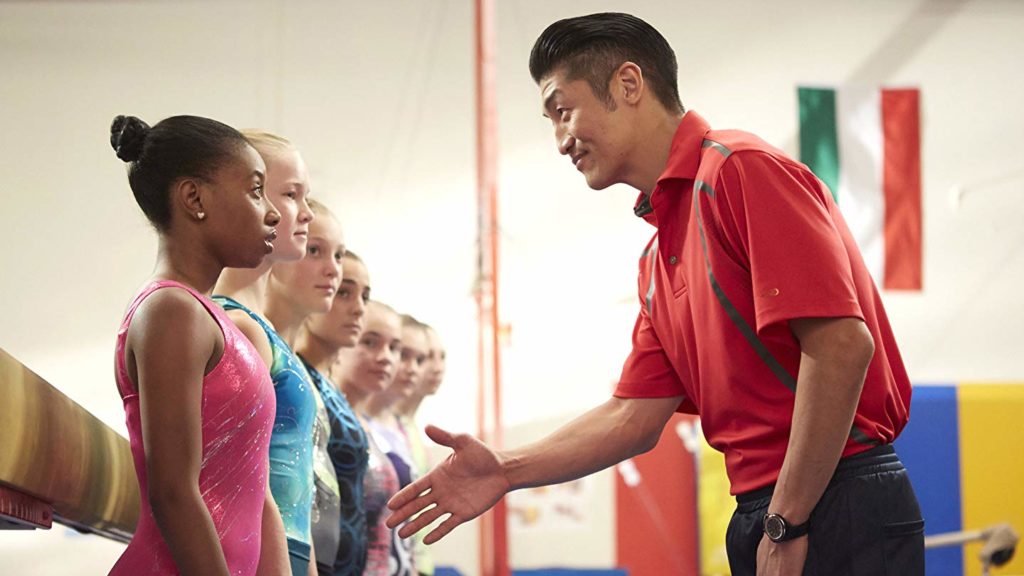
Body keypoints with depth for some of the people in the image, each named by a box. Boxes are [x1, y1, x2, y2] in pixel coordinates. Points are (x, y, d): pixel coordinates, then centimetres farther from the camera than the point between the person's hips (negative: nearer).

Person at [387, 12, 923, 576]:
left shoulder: (742, 169, -11)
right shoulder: (657, 261, 18)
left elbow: (841, 344, -19)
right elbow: (635, 416, 18)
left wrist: (786, 526, -17)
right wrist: (506, 470, 5)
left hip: (836, 508, -9)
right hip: (767, 511, 9)